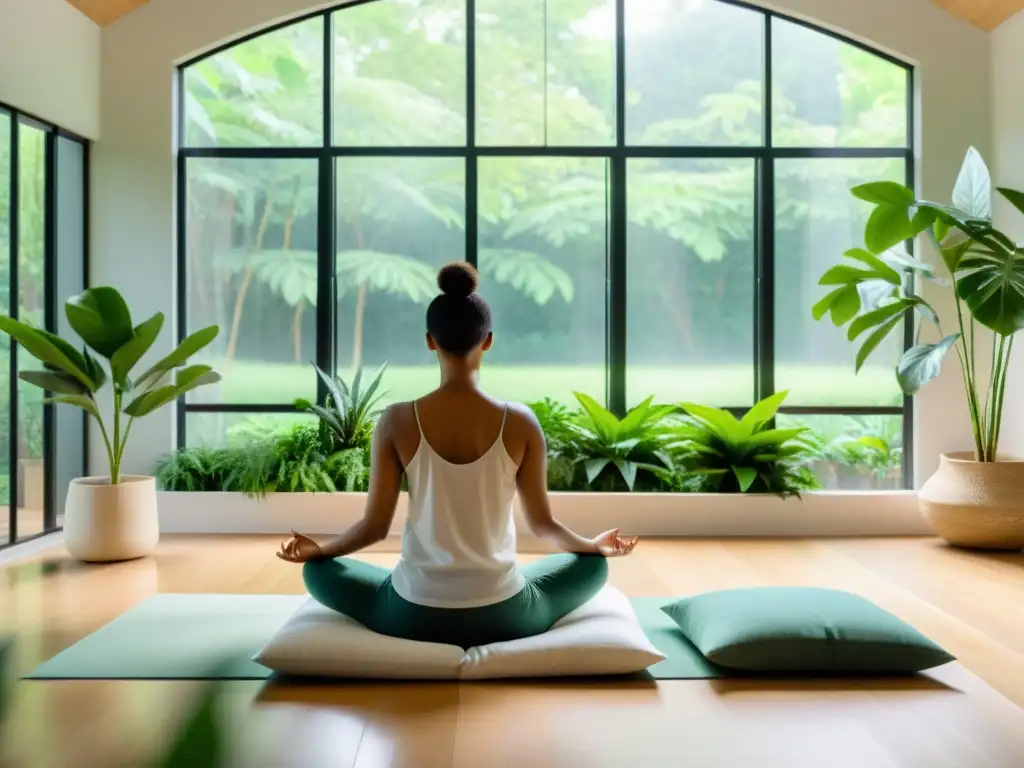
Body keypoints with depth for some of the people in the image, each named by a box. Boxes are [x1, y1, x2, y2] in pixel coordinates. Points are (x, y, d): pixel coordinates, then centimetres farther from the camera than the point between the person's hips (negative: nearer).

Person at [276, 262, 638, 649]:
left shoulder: (397, 420, -11)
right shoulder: (521, 422, -10)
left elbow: (375, 526, -4)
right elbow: (542, 523, 0)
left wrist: (317, 549, 17)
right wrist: (596, 545, 21)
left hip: (415, 614, 0)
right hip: (502, 615, 1)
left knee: (318, 570, 27)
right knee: (593, 565, 28)